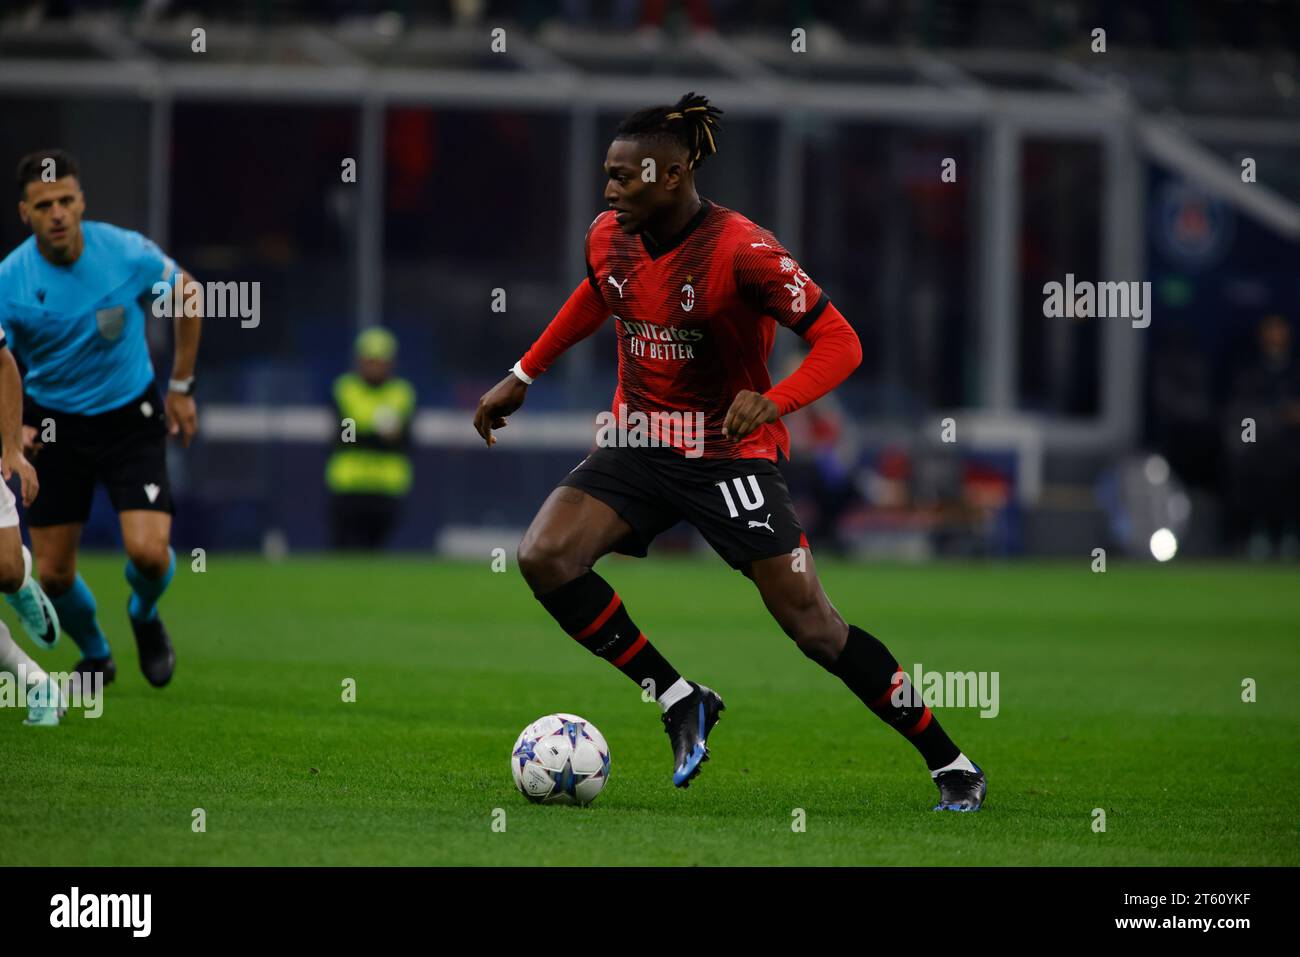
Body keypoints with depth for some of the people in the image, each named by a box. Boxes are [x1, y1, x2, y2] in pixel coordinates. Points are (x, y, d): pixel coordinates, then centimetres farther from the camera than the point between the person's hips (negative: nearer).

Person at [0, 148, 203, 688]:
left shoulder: (128, 253, -17)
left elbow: (189, 296, 3)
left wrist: (181, 387, 6)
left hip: (131, 416, -1)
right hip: (53, 425, 1)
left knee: (149, 552, -18)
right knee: (53, 574, 0)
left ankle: (145, 615, 20)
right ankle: (94, 654, 33)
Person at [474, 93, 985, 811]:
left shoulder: (741, 251, -21)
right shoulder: (608, 238, -1)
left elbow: (839, 343, -20)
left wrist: (772, 402, -37)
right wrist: (522, 376, 24)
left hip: (729, 452, -6)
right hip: (638, 447, 6)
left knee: (813, 627, -10)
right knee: (543, 558, -19)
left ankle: (951, 765, 4)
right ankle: (678, 699, -4)